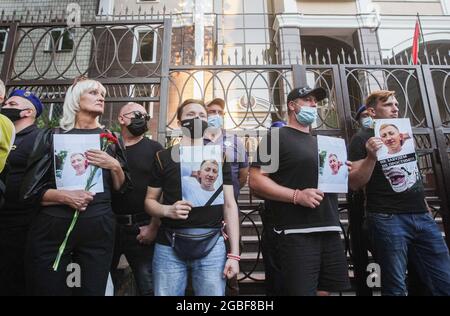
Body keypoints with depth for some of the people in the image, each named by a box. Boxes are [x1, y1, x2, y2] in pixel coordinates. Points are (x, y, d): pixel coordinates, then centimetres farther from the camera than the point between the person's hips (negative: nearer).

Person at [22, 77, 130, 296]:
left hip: (98, 227, 1)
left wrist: (114, 166, -9)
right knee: (47, 289, 5)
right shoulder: (52, 137, 3)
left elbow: (121, 188, 9)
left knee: (93, 290, 7)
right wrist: (65, 196, -16)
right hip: (52, 228, -1)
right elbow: (31, 190, 1)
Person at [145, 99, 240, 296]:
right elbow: (150, 200, 8)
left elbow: (229, 204, 3)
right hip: (169, 246, 0)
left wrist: (234, 254, -2)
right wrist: (167, 210, -15)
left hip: (211, 245, 0)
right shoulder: (164, 157, 5)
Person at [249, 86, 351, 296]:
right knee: (301, 290, -2)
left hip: (330, 231, 7)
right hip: (297, 234, -7)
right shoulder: (276, 137, -3)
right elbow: (256, 181, -12)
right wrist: (296, 196, -20)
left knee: (327, 290, 14)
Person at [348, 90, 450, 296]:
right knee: (396, 287, 2)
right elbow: (354, 184, -10)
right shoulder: (363, 138, -3)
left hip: (422, 216, 7)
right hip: (388, 218, -6)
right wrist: (371, 157, -23)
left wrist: (425, 207, 20)